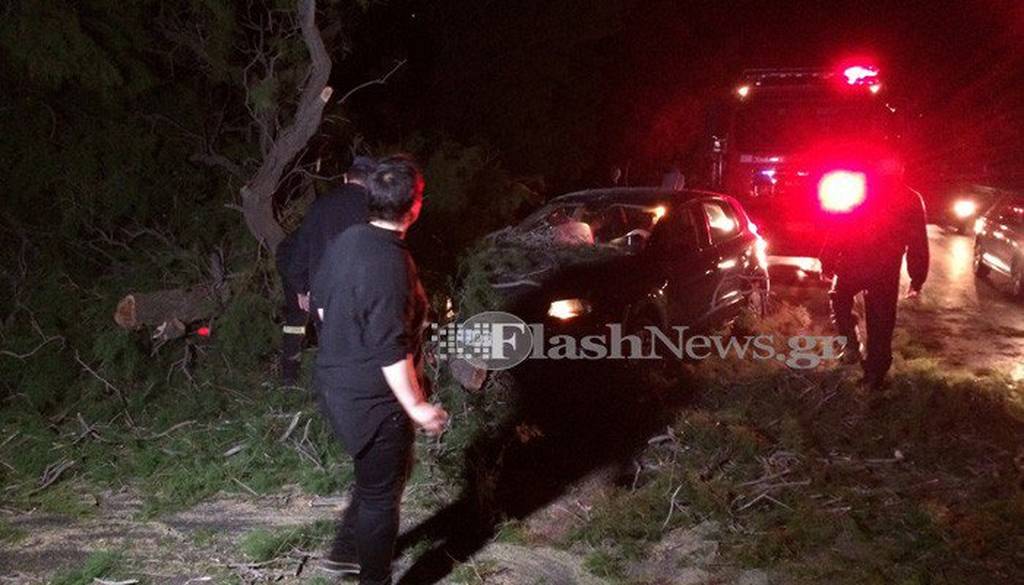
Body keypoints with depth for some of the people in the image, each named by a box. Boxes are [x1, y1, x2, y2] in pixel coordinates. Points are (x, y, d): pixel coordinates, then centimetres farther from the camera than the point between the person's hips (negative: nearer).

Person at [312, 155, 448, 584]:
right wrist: (416, 407, -19)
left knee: (385, 471, 28)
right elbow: (391, 349, -28)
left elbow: (321, 305, 12)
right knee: (381, 492, 10)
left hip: (336, 384, 9)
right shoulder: (389, 264, -28)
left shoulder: (346, 241, -1)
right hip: (373, 401, -9)